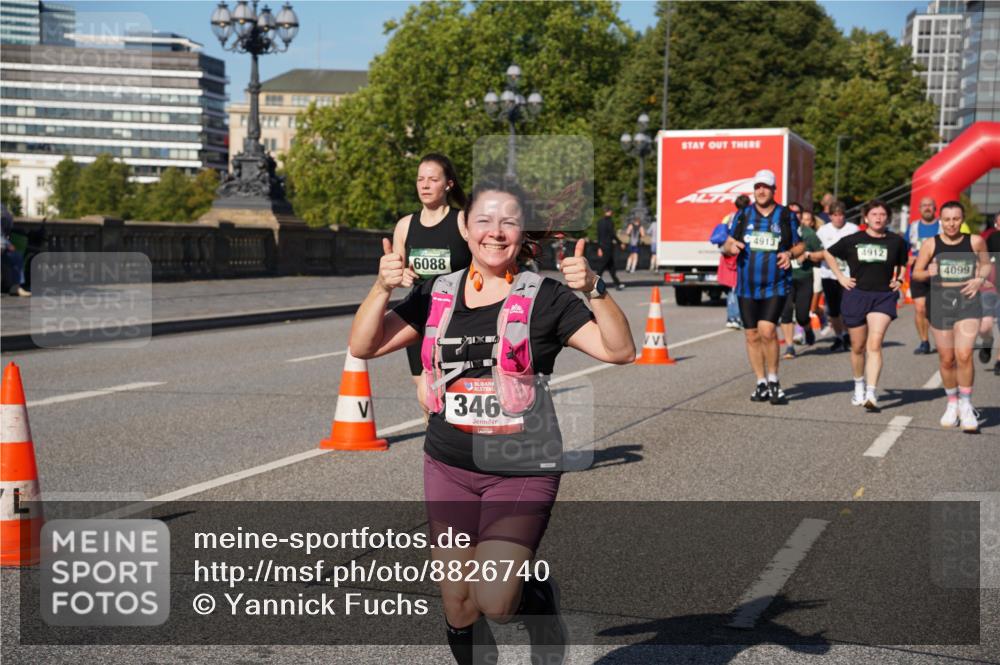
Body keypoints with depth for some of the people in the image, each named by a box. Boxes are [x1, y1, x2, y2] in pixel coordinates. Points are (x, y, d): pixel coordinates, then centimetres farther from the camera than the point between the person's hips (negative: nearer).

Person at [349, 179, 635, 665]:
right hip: (449, 467, 4)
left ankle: (539, 601, 18)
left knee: (494, 601, -15)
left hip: (522, 471, -4)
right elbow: (363, 346, 3)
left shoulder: (544, 297, -5)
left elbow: (619, 350, -12)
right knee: (457, 604, 7)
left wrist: (594, 290, -26)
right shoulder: (437, 294, 5)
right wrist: (382, 288, -12)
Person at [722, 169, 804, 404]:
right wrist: (731, 247, -12)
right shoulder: (743, 215, 7)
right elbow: (727, 245, 11)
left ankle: (773, 380, 0)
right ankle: (762, 384, 19)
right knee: (752, 335, 6)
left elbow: (800, 245, 12)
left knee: (767, 331, -18)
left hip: (776, 286, -3)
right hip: (747, 286, 3)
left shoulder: (787, 216, 4)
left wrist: (790, 253, -9)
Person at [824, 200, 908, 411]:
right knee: (858, 347, 10)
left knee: (875, 345, -16)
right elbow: (828, 253, 15)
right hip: (856, 295, 1)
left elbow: (903, 264, 21)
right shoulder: (852, 240, 1)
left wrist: (899, 279, 4)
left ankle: (871, 393, -22)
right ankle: (859, 386, 33)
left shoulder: (896, 241, 3)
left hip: (883, 297, -1)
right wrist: (840, 276, 6)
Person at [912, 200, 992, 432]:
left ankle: (966, 404, 1)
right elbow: (916, 272, 6)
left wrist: (980, 279, -3)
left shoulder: (975, 241, 1)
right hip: (940, 300, 1)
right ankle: (952, 404, 27)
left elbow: (986, 264, 16)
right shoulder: (931, 244, 1)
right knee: (946, 359, 7)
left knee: (964, 355, -16)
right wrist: (928, 273, -15)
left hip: (967, 300, -1)